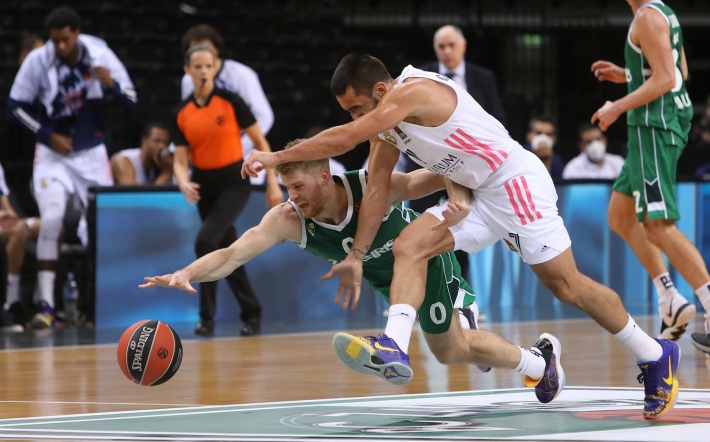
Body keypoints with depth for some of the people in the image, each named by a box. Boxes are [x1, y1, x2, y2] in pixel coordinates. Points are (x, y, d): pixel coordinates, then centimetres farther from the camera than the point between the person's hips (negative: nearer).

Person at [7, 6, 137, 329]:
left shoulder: (100, 54, -11)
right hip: (53, 153, -2)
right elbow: (16, 105, -2)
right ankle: (46, 304, -16)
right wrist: (48, 135, -12)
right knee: (51, 219, -19)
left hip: (92, 153, 2)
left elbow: (131, 101, -5)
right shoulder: (38, 61, -13)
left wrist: (111, 84, -26)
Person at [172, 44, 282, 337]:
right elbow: (180, 160, -1)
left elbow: (260, 142, -4)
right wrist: (184, 183, -23)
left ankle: (207, 317, -12)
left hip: (234, 181, -5)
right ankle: (252, 314, 23)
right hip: (204, 184, 5)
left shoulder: (230, 102, -9)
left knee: (206, 240, -22)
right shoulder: (182, 114, 1)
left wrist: (272, 183, -7)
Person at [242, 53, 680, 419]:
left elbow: (344, 138, -27)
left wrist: (278, 157, -19)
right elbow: (377, 188, 9)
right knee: (409, 246, -9)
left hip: (519, 185, -9)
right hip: (478, 196, 9)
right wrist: (357, 256, 5)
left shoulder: (412, 92, -22)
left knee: (566, 285, -5)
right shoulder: (386, 123, 7)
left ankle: (656, 355, 10)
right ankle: (394, 347, -22)